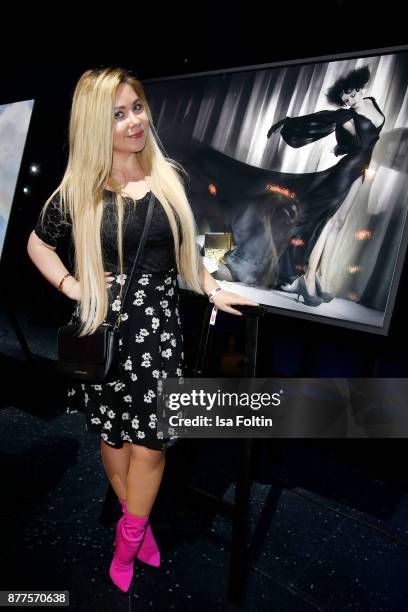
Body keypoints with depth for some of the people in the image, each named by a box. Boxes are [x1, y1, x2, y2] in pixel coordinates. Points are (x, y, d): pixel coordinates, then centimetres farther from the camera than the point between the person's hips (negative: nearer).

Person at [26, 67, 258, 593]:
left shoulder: (169, 178, 1)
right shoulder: (77, 192, -4)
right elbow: (38, 244, 11)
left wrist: (214, 291, 4)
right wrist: (72, 286, -3)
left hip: (159, 326, 1)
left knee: (150, 442, 4)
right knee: (114, 434, 14)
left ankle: (128, 539, 29)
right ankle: (139, 525, 39)